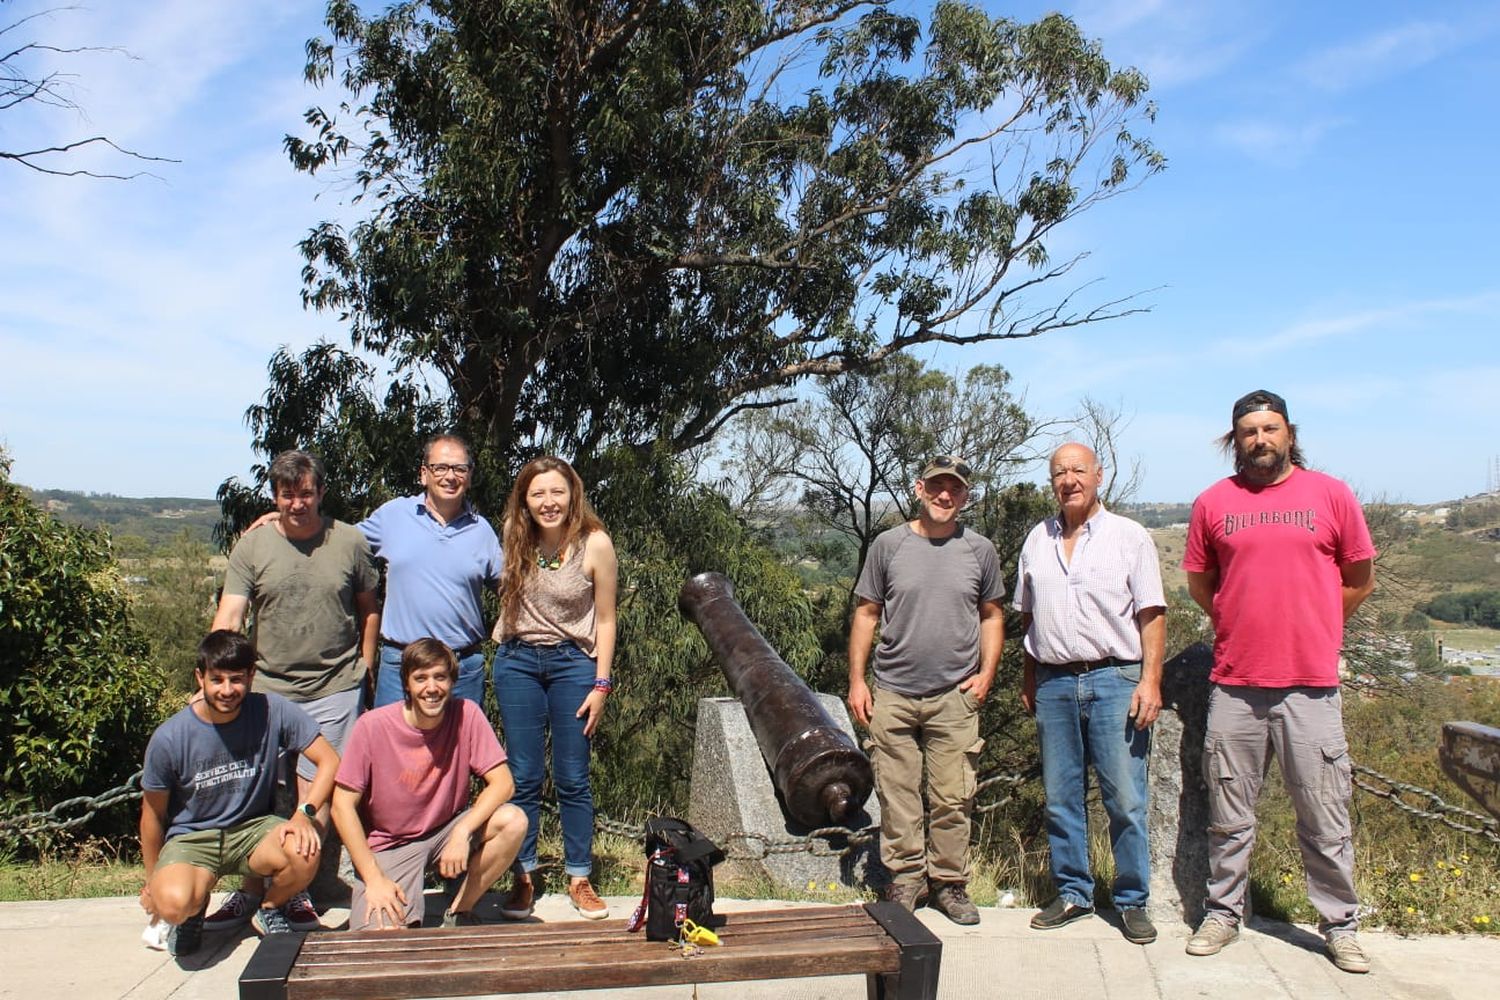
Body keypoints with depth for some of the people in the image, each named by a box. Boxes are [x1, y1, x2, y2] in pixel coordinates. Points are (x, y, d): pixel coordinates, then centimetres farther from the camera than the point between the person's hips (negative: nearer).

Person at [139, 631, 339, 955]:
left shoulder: (272, 712, -15)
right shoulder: (168, 739, -15)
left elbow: (329, 760, -11)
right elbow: (153, 814, 0)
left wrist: (303, 814, -27)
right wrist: (152, 880, 11)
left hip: (253, 828, 1)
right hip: (191, 837, -1)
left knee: (305, 854, -31)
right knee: (173, 903, -32)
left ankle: (269, 909, 5)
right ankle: (196, 905, 8)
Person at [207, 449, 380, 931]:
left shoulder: (349, 542, 1)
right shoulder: (251, 546, 2)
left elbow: (368, 607, 12)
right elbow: (228, 617, -4)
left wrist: (363, 666, 7)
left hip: (333, 691, -1)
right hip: (267, 688, 1)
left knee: (315, 795, 1)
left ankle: (298, 891, 15)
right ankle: (250, 891, 22)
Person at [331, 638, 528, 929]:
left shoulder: (467, 714, -13)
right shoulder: (373, 726, -17)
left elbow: (502, 782, -14)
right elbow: (343, 806, -13)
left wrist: (462, 832, -30)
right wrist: (374, 878, -19)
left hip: (447, 829, 3)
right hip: (389, 845, -2)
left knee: (513, 822, -25)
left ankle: (458, 913, -3)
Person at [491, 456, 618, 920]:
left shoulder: (595, 543, -10)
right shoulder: (515, 540, -1)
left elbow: (605, 619, -4)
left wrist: (601, 684, -5)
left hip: (573, 663, -2)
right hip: (518, 662, 2)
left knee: (573, 778, 4)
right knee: (522, 777, 6)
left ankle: (579, 879, 17)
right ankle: (523, 877, 18)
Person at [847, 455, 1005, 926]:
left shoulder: (979, 550, 6)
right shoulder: (889, 544, 2)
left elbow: (992, 616, 15)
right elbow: (866, 614, 5)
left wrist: (986, 673, 3)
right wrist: (856, 681, 0)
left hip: (954, 697, 0)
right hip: (892, 694, 0)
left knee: (952, 799, 4)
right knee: (897, 795, 6)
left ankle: (949, 884, 19)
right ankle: (905, 878, 21)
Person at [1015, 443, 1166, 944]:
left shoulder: (1130, 537, 2)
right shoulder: (1037, 540, 13)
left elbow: (1151, 615, -1)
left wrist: (1150, 680, -10)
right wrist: (1029, 680, 14)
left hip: (1115, 680, -3)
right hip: (1055, 683, 4)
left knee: (1125, 799, -2)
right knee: (1060, 799, 9)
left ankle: (1132, 902, 12)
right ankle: (1072, 893, 22)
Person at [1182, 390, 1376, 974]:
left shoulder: (1330, 495, 3)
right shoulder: (1213, 503, 5)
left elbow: (1360, 580, 11)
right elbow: (1198, 582, 16)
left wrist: (1309, 630, 13)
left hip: (1311, 685, -1)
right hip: (1235, 685, 1)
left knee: (1326, 819, 6)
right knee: (1230, 818, 10)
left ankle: (1340, 926, 22)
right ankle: (1222, 915, 23)